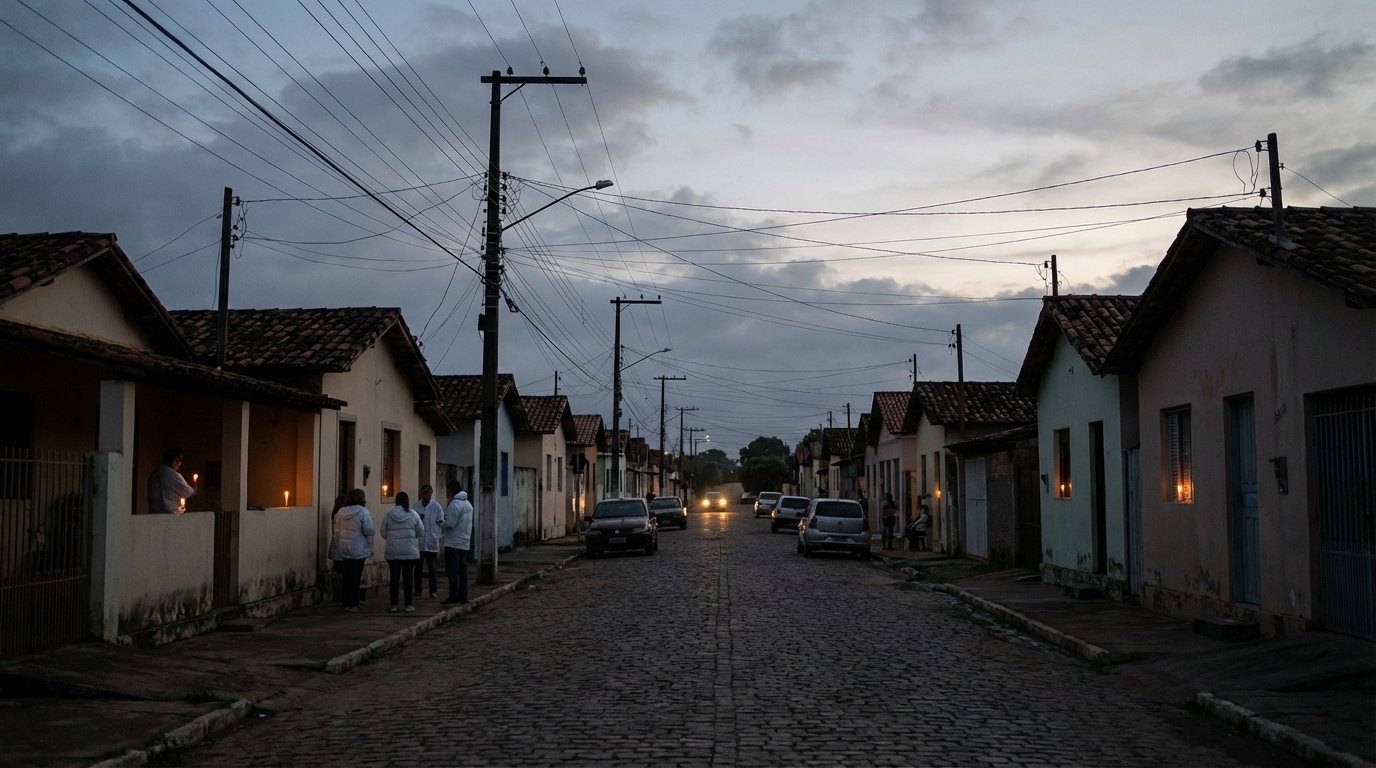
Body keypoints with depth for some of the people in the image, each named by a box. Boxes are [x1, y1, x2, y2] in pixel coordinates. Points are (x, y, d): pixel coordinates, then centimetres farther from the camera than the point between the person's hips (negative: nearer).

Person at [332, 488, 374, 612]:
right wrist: (370, 548, -2)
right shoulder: (363, 512, -11)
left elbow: (337, 532, 11)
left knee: (347, 576, 12)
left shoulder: (341, 512, 7)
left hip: (344, 550, 5)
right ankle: (353, 604, 0)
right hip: (359, 549, -5)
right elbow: (369, 532, -11)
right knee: (356, 577, 0)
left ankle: (347, 603, 16)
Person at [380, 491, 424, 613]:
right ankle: (408, 605, 3)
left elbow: (383, 534, 2)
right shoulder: (413, 515, -4)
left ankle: (393, 605, 11)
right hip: (410, 552, -1)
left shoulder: (389, 515, -2)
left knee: (394, 577, 8)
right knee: (408, 577, 4)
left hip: (392, 552, 1)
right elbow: (421, 533, 1)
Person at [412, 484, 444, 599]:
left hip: (432, 542, -2)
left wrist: (441, 537, -4)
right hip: (418, 542, 2)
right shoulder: (416, 507, 1)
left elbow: (441, 523, 1)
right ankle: (417, 589, 19)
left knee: (432, 567, -1)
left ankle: (434, 590, 6)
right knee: (418, 566, 8)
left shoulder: (436, 507, -1)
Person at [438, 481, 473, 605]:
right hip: (464, 543, 9)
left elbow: (450, 523, -21)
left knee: (452, 571, -5)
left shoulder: (455, 504, -15)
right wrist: (445, 523, 17)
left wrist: (441, 524, 0)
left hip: (453, 543, -9)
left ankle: (454, 597, -5)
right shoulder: (468, 504, 16)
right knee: (462, 570, 12)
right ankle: (463, 596, 14)